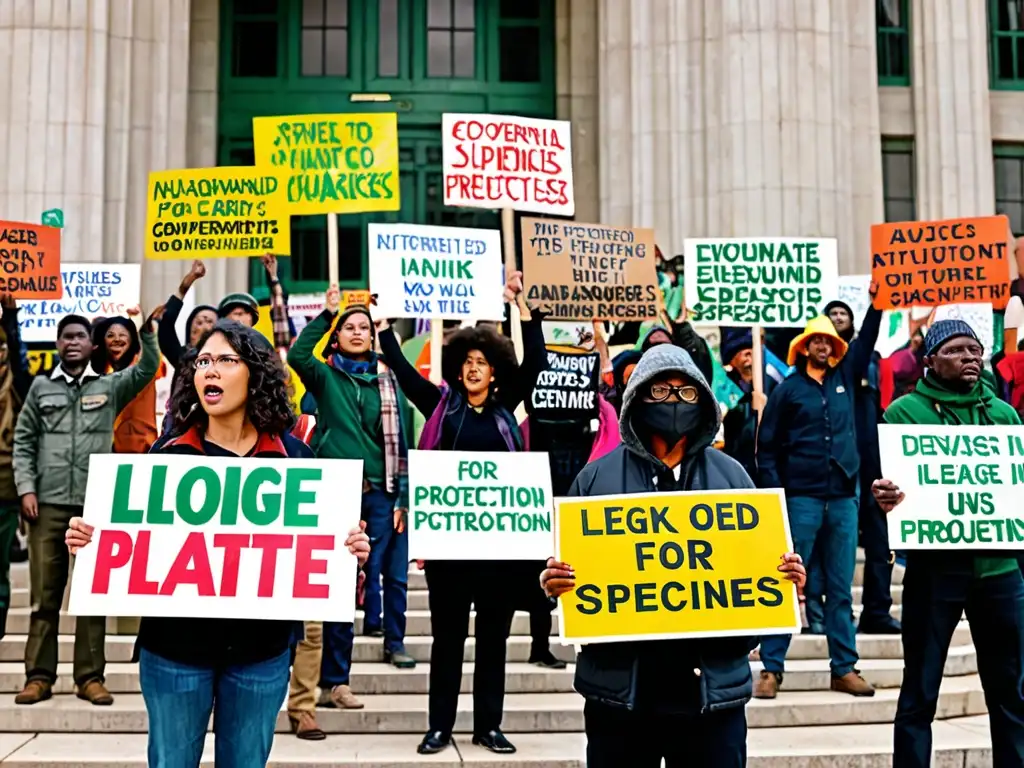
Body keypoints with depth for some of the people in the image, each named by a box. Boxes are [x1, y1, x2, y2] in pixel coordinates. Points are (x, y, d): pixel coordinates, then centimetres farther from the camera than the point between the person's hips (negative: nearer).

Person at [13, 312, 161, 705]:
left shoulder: (110, 386, 9)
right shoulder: (41, 387, 11)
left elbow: (148, 368, -4)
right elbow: (23, 442, 9)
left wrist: (147, 329, -18)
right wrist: (26, 488, -1)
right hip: (48, 504, 1)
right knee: (44, 594, 5)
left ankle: (90, 677, 9)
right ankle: (39, 676, 12)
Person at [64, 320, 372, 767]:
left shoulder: (292, 455, -1)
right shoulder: (168, 451, 1)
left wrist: (349, 550, -17)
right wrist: (89, 540, -13)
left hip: (260, 645, 0)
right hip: (174, 641, 1)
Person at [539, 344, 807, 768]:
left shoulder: (731, 475, 8)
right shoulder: (598, 477, 3)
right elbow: (566, 563, 7)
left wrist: (786, 577, -7)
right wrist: (554, 582, -14)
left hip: (713, 683, 1)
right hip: (619, 685, -1)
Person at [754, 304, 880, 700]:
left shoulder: (845, 378, 12)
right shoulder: (788, 389, 1)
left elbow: (866, 339, 15)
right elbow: (767, 447, 0)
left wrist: (876, 299, 7)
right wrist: (775, 493, -7)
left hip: (844, 496, 4)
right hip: (801, 498, -4)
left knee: (840, 588, 9)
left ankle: (845, 668, 16)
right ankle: (771, 667, 3)